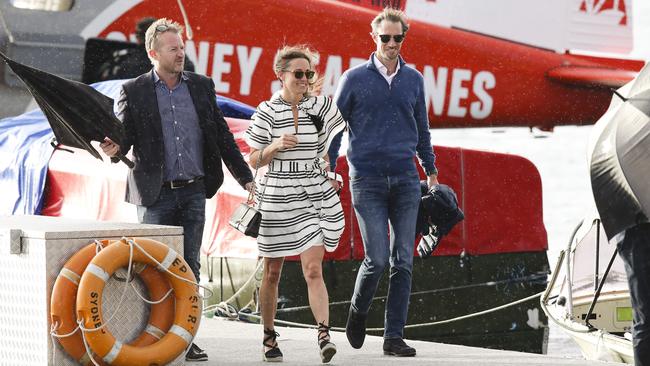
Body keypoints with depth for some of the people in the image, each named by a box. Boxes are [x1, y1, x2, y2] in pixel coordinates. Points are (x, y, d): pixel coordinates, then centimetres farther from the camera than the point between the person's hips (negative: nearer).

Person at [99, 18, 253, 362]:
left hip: (194, 192, 3)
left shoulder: (201, 86, 9)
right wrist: (113, 148, -27)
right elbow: (123, 135, -2)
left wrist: (245, 177, 10)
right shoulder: (134, 92, 0)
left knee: (189, 267, 5)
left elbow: (222, 135, 12)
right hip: (156, 194, -3)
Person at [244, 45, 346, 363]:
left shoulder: (321, 106, 3)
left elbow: (329, 144, 21)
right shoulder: (267, 112, -4)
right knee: (272, 272, 9)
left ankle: (324, 334, -21)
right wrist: (275, 147, -17)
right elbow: (254, 159, -1)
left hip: (315, 196, 1)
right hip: (277, 198, -1)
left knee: (313, 269, -12)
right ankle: (269, 336, 23)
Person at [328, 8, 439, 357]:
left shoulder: (413, 79, 10)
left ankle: (394, 336, 5)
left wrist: (431, 169, 21)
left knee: (403, 261, 0)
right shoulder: (355, 79, 1)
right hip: (367, 180, -3)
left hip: (405, 180, 3)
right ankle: (357, 313, 18)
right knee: (377, 258, -9)